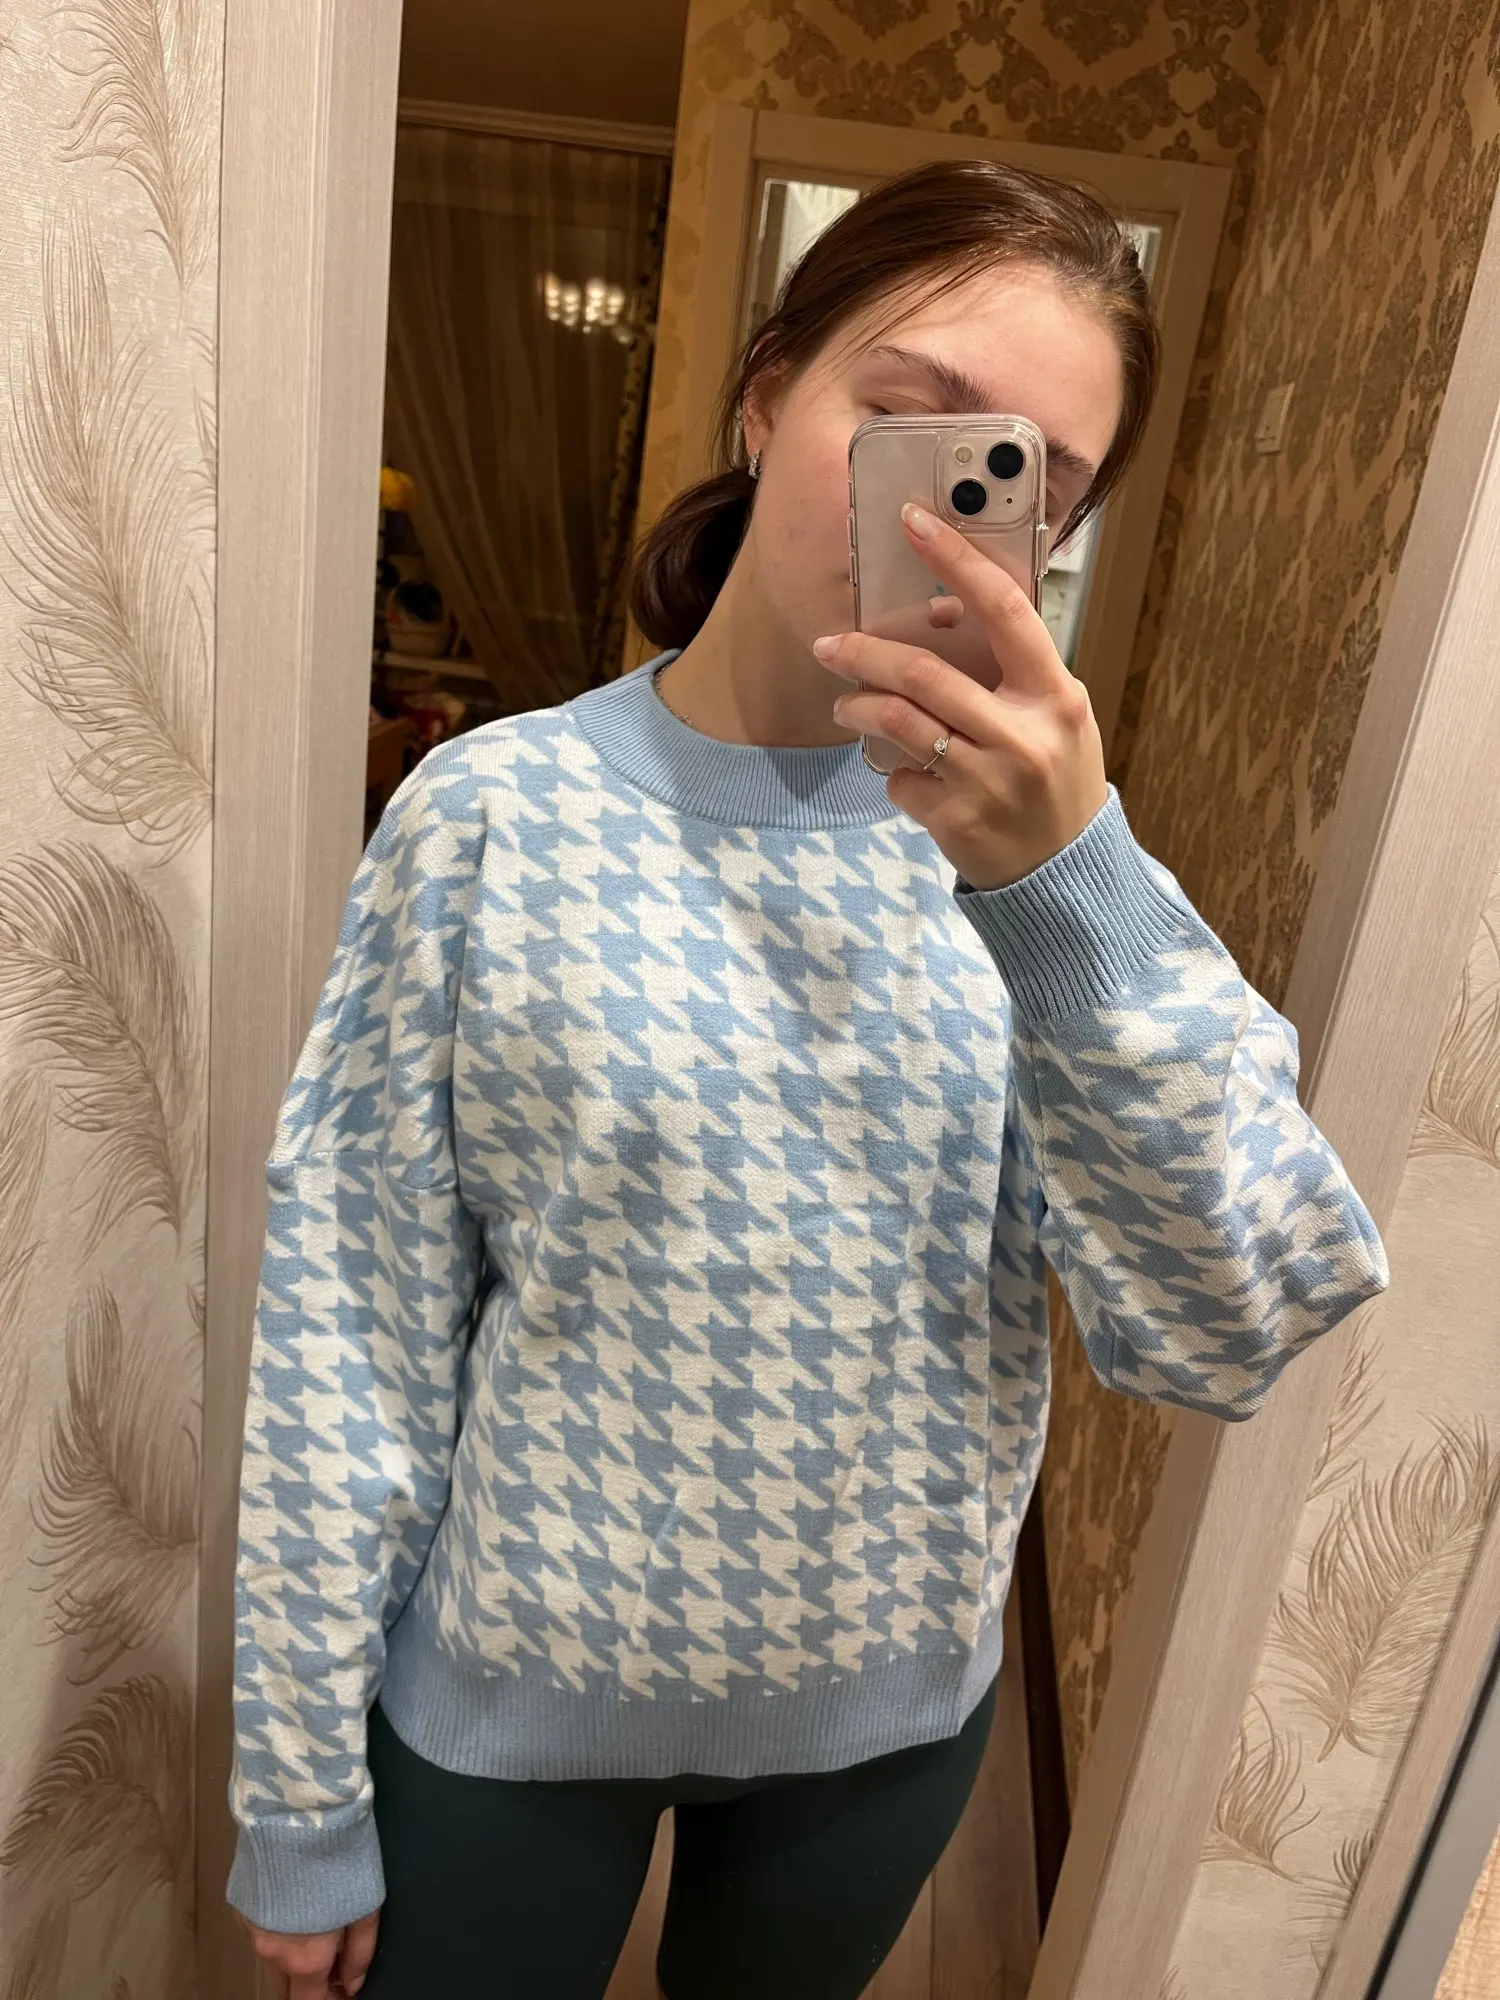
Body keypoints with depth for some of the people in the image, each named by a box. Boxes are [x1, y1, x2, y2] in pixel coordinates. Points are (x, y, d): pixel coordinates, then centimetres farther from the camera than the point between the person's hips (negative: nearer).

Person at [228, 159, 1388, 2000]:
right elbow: (347, 1340, -12)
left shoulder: (1021, 822, -10)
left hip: (895, 1708, 3)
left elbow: (1230, 1340, -20)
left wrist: (1066, 885, -34)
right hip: (508, 1704, -2)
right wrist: (304, 1804, -5)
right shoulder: (498, 813, -17)